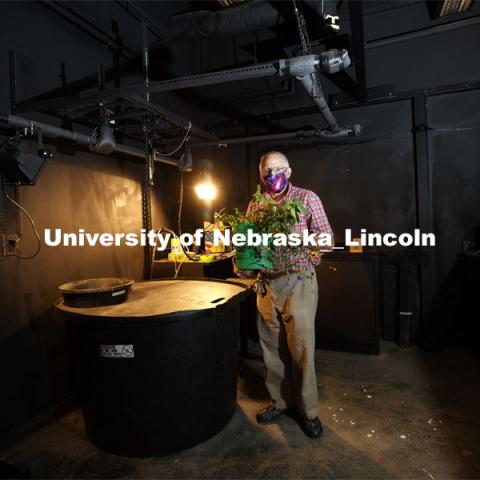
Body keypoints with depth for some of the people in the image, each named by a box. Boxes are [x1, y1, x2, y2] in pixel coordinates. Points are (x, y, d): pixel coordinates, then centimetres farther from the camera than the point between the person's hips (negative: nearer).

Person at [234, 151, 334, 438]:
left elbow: (327, 238, -4)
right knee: (272, 348, 12)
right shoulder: (255, 205, 11)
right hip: (266, 283, 4)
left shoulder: (307, 198, 1)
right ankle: (280, 401, 31)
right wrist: (243, 266, -7)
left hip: (298, 282, -4)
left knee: (301, 348, 0)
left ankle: (308, 410, 20)